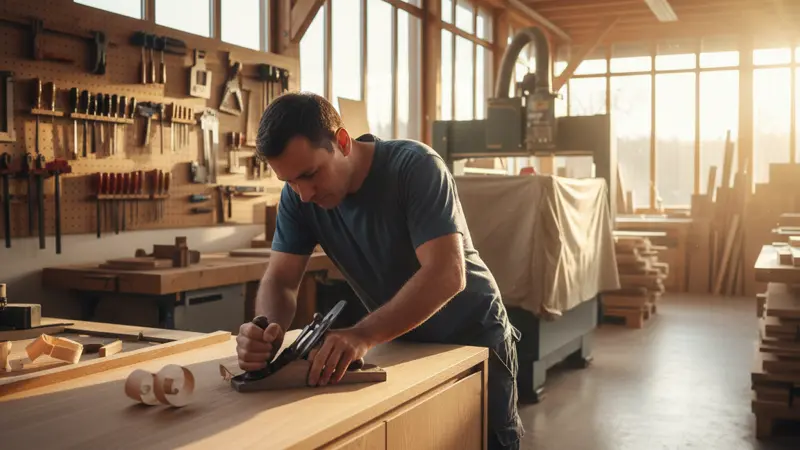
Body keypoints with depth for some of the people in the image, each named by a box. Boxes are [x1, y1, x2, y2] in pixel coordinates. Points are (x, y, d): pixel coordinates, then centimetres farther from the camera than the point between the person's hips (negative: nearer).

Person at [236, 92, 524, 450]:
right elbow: (280, 280, -12)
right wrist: (269, 329, -35)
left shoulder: (415, 167, -27)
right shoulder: (298, 196, -13)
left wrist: (363, 335, -47)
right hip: (400, 344, 4)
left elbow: (446, 274, -36)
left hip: (472, 340, -4)